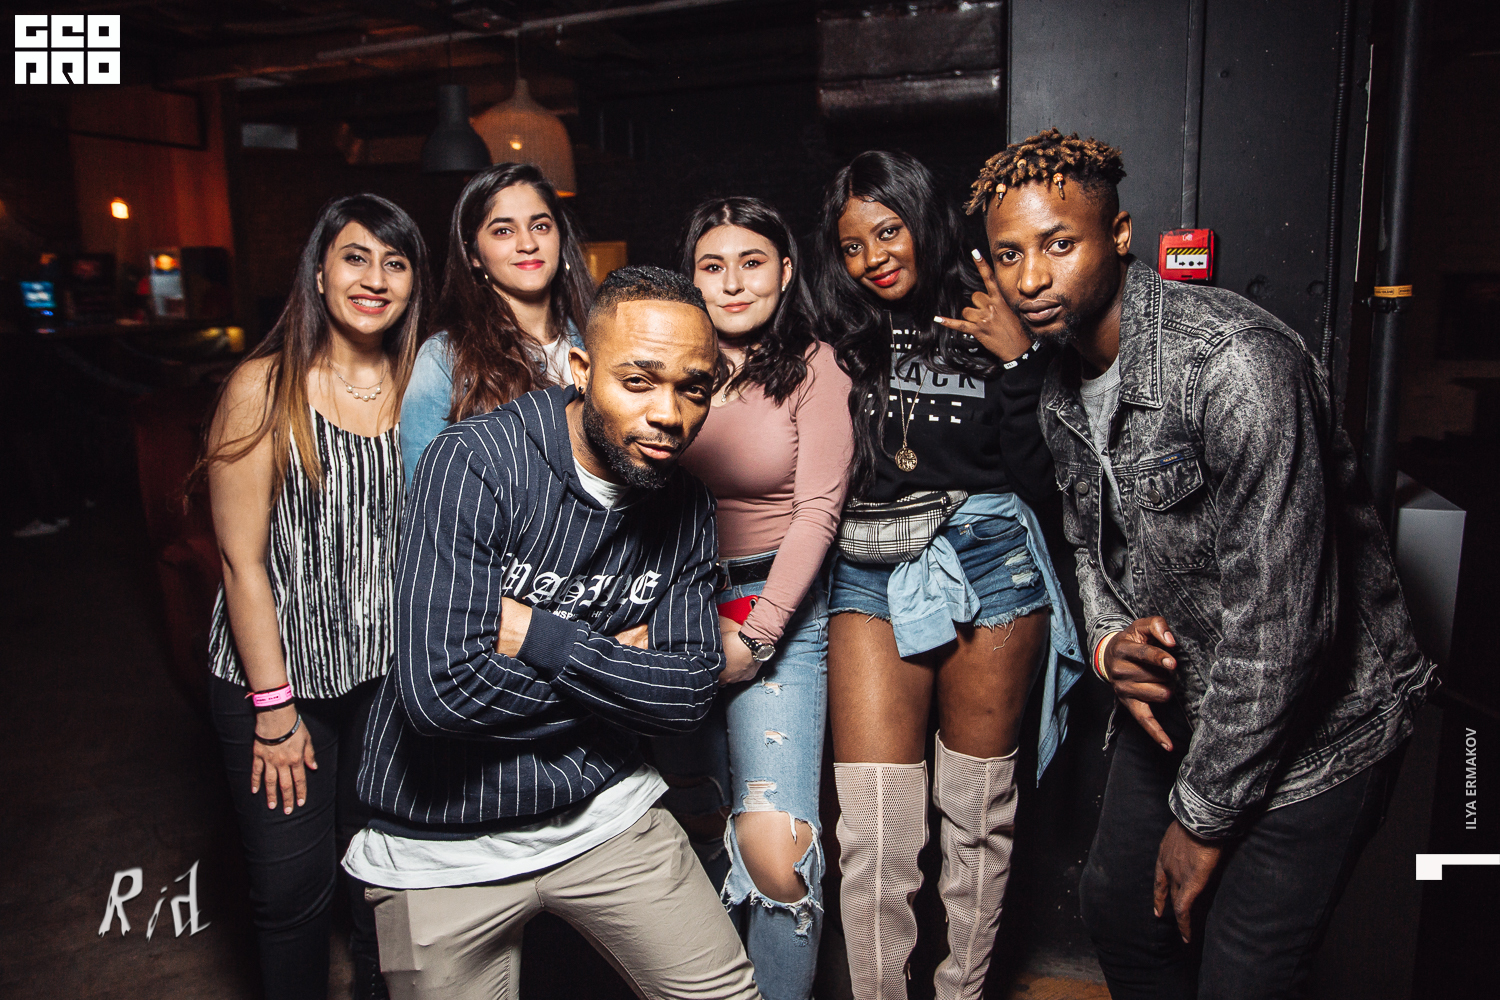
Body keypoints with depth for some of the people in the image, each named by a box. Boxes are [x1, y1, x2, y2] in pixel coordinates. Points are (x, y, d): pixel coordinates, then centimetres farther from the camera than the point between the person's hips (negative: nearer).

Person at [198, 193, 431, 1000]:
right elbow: (242, 558, -11)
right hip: (277, 673, -3)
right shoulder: (264, 388, -11)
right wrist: (273, 707, -10)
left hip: (387, 670, 3)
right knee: (291, 886, 8)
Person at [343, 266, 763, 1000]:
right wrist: (617, 664, -16)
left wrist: (537, 635, -20)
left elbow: (690, 692, -8)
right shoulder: (475, 463, -21)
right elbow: (440, 686, -29)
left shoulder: (685, 506, -3)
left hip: (604, 809, 4)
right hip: (444, 842, -4)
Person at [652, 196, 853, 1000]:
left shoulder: (814, 368, -2)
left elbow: (816, 510, -7)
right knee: (697, 821, 15)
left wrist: (753, 636, -12)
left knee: (771, 839, -14)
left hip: (776, 607, -3)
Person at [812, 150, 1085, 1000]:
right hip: (870, 572, 1)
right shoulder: (840, 339, 7)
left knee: (979, 806, 13)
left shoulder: (991, 324, 4)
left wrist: (1019, 362, -9)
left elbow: (1038, 475, -2)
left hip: (986, 560, 0)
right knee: (873, 829, -4)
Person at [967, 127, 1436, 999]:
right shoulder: (1063, 389, 0)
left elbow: (1281, 619, -28)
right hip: (1174, 704, 8)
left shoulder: (1236, 362, -28)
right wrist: (1109, 640, -11)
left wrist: (1203, 816, -18)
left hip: (1312, 724, -7)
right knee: (1119, 909, 21)